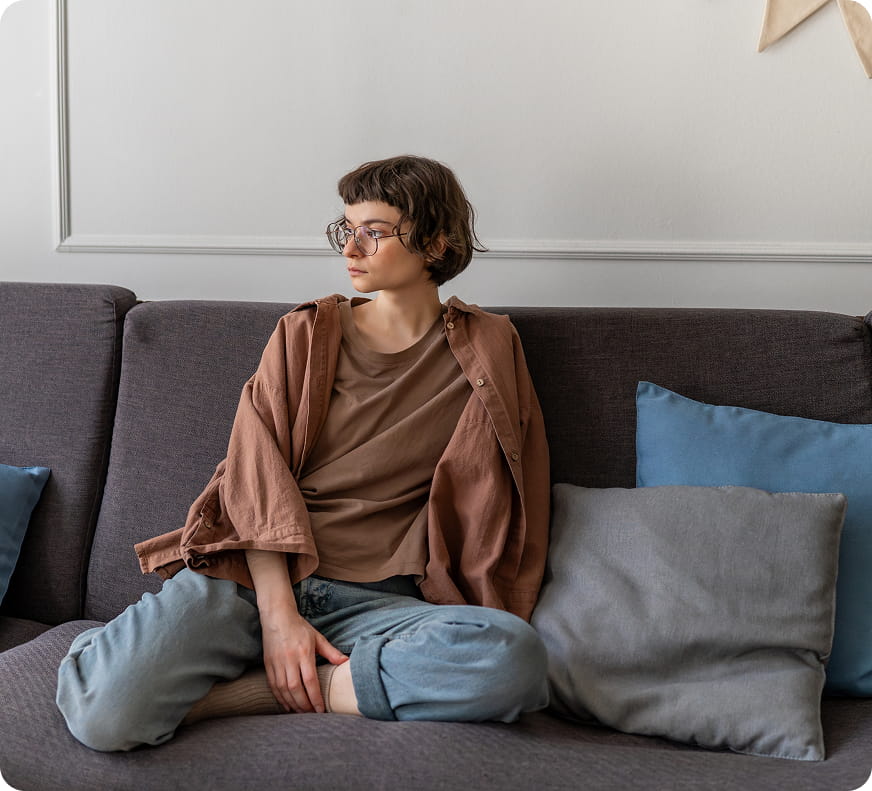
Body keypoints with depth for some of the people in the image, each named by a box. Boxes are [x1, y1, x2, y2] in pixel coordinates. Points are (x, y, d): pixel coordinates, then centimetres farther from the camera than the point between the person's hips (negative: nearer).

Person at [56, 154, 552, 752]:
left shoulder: (488, 350, 10)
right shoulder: (306, 332, 11)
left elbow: (502, 505, 10)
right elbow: (257, 468, 1)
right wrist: (278, 613, -13)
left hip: (376, 600, 2)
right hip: (254, 571, -1)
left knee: (516, 660, -34)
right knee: (104, 714, -29)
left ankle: (241, 690, -21)